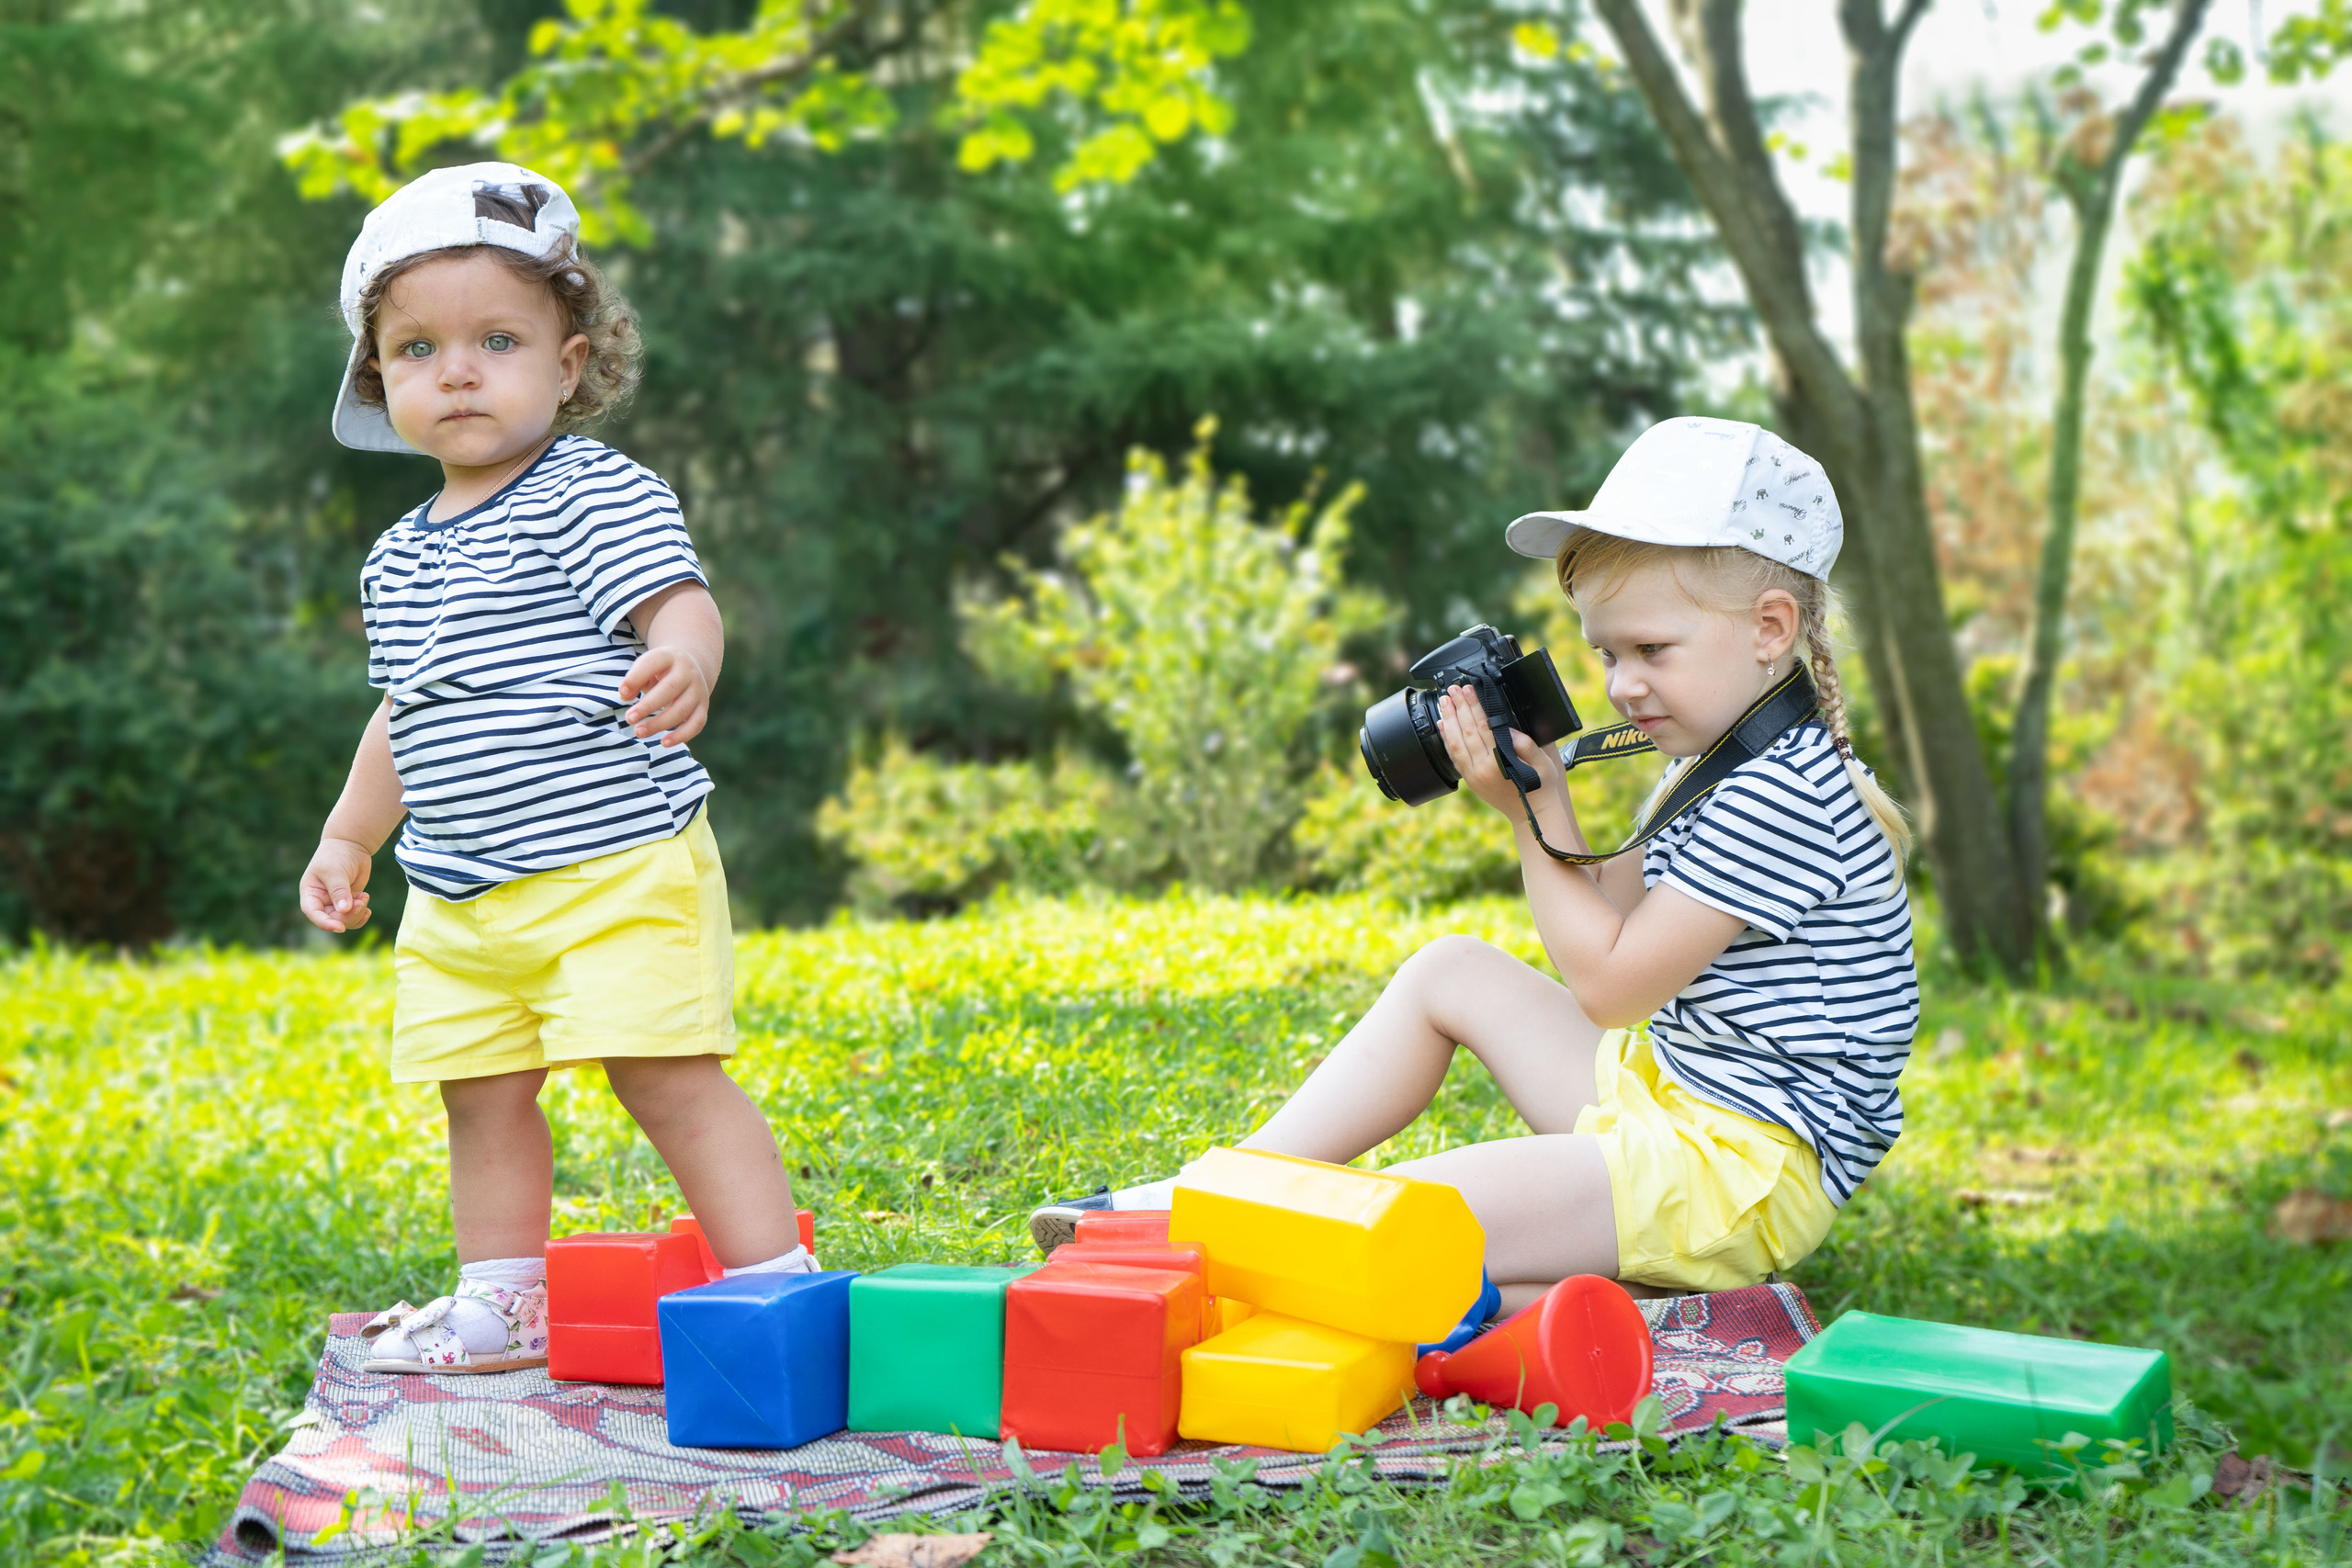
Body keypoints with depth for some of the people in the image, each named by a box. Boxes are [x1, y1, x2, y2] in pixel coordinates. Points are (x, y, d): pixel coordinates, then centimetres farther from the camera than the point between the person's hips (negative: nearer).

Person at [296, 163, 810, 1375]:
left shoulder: (599, 494, -7)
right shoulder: (401, 557, 15)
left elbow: (682, 603, -23)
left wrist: (682, 663, -45)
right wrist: (347, 837, 26)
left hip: (621, 869, -7)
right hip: (459, 896, 7)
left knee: (668, 1075, -11)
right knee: (481, 1093, 11)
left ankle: (777, 1285, -4)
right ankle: (501, 1303, 26)